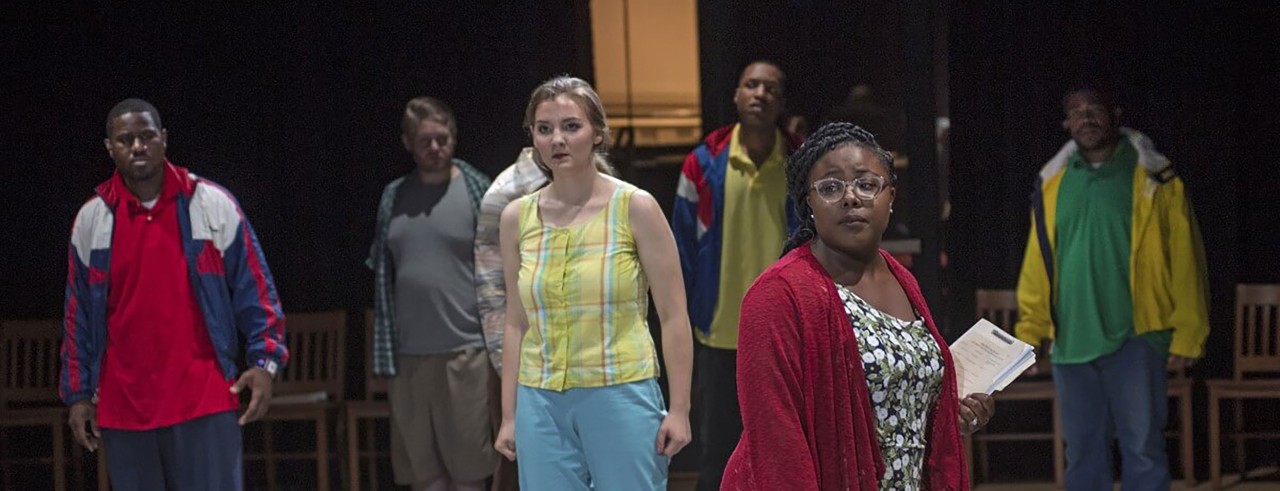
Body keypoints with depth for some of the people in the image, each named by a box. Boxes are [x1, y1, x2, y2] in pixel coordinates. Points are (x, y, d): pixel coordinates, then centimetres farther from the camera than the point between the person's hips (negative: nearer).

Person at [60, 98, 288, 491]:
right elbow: (78, 314, 12)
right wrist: (78, 394, 10)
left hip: (203, 399, -3)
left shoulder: (212, 206, 0)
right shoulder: (91, 219, 7)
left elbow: (254, 290, 3)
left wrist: (265, 361, -7)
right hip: (122, 406, 3)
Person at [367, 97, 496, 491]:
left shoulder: (478, 191, 0)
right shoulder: (393, 197, 10)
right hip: (407, 355, 3)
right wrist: (385, 353, 9)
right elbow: (383, 274, 13)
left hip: (464, 352, -3)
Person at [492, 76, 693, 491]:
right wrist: (509, 416, 10)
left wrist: (679, 409, -8)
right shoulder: (517, 218, 6)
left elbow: (674, 316, -4)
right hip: (541, 404, 3)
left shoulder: (634, 208, -4)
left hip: (622, 395, -3)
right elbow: (517, 324, 12)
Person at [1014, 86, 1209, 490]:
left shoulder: (1153, 180, -2)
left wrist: (1186, 335, -8)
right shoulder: (1052, 185, 9)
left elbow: (1184, 261, -4)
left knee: (1142, 449, 0)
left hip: (1134, 337, -4)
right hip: (1070, 340, 4)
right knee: (1082, 451, 10)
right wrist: (1029, 332, 5)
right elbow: (1038, 263, 10)